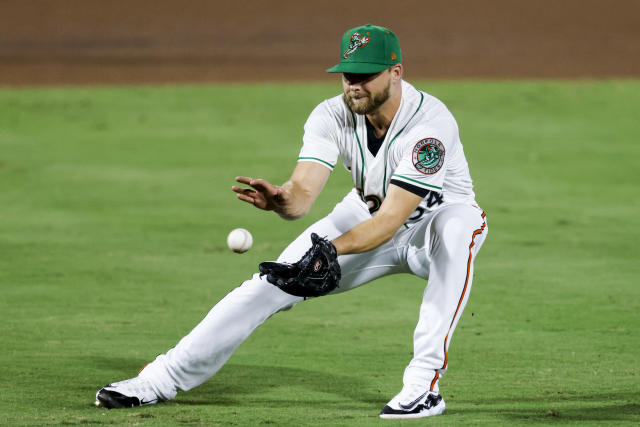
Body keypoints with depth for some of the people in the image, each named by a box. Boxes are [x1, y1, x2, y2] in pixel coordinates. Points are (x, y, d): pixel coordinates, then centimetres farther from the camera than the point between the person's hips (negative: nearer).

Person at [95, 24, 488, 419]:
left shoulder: (430, 123, -34)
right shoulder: (332, 116, -18)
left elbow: (392, 220, -40)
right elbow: (303, 193, -30)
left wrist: (331, 249, -54)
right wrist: (279, 199, -54)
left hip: (434, 221, -4)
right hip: (366, 216, 4)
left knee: (457, 224, -39)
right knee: (270, 283, -8)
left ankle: (425, 382, -37)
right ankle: (161, 379, 1)